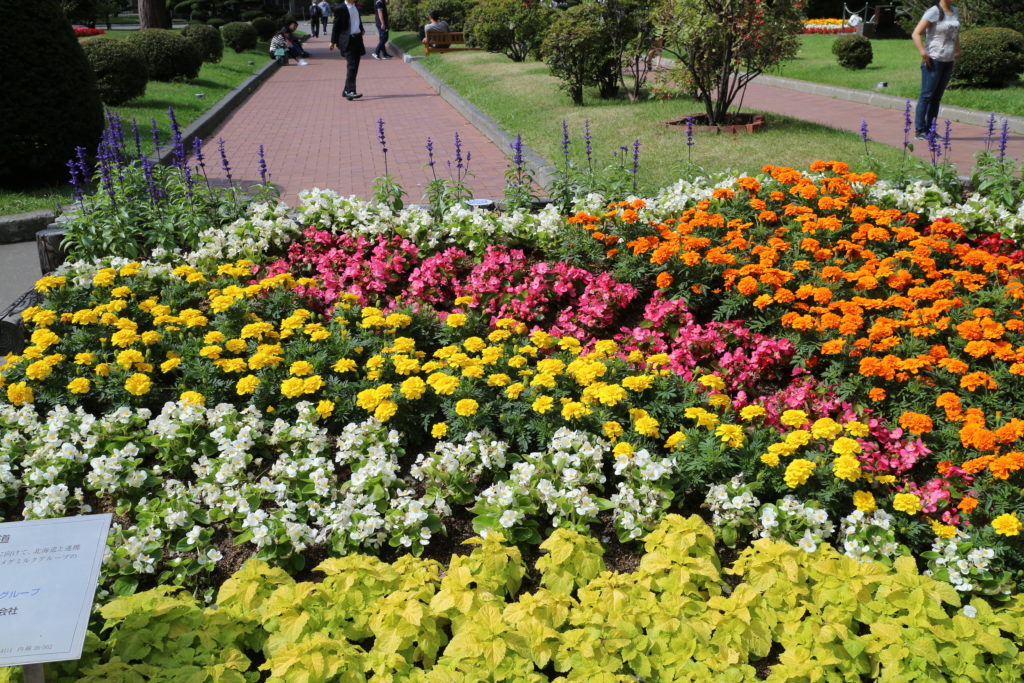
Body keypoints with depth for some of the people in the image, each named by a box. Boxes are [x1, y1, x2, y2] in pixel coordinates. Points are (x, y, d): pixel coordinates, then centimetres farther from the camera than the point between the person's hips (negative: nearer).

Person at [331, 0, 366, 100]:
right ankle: (350, 91, -20)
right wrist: (333, 41, -4)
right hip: (347, 41, -8)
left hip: (357, 39, 8)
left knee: (354, 66, 8)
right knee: (351, 65, -16)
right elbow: (336, 26, -5)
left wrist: (361, 30, 9)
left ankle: (347, 91, 17)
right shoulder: (340, 9, -6)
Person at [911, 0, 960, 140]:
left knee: (937, 97, 10)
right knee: (926, 96, -4)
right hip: (934, 60, -7)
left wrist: (957, 52, 18)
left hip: (948, 61, 7)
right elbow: (915, 34, -16)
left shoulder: (955, 12, 12)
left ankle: (930, 130, 15)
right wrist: (923, 54, -19)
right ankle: (920, 131, 0)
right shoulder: (933, 12, -11)